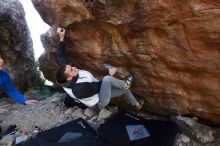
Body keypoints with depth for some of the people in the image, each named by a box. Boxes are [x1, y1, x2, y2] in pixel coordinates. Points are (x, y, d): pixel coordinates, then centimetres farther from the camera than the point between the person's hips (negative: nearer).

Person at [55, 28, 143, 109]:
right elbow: (96, 87, -26)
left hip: (100, 92, 8)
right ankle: (125, 84, -6)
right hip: (101, 101, -8)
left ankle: (136, 104, 41)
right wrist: (109, 74, -16)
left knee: (125, 88, 14)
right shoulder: (79, 89, -38)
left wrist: (61, 38, -12)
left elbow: (61, 57, -9)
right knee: (107, 79, -36)